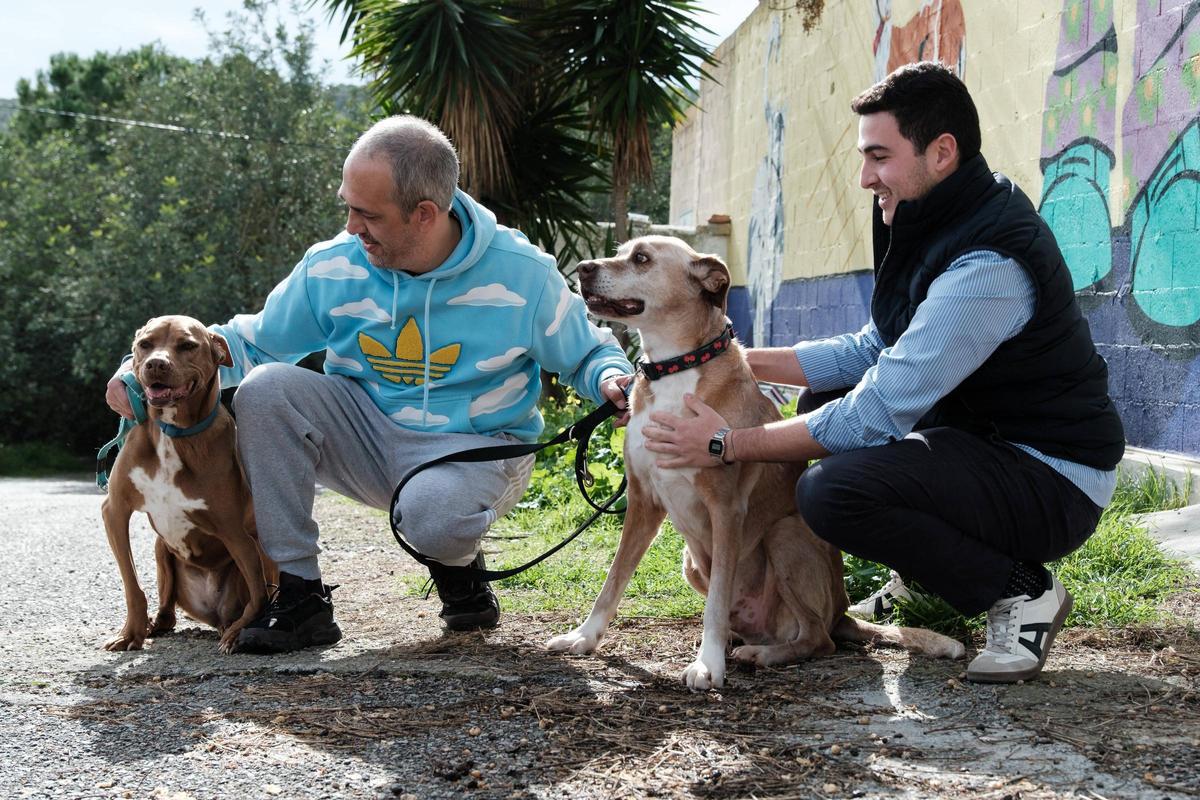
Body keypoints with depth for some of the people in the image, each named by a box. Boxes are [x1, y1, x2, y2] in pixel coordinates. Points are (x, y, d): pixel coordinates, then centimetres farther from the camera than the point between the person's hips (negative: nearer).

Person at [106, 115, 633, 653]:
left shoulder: (522, 274, -12)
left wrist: (612, 380, -23)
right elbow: (250, 343, 5)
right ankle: (300, 598, -16)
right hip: (369, 439, 4)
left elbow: (587, 353, 2)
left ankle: (460, 567, 4)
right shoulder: (332, 268, -5)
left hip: (474, 449, -4)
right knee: (265, 388, -22)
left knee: (432, 514, -40)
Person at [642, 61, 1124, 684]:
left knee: (831, 490, -28)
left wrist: (728, 444, -20)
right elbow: (869, 352, 13)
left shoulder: (987, 264, -27)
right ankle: (924, 584, 21)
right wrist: (745, 361, 4)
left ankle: (1022, 592, -8)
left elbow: (878, 414, -27)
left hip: (1052, 481, -10)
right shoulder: (942, 225, 5)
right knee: (824, 399, 17)